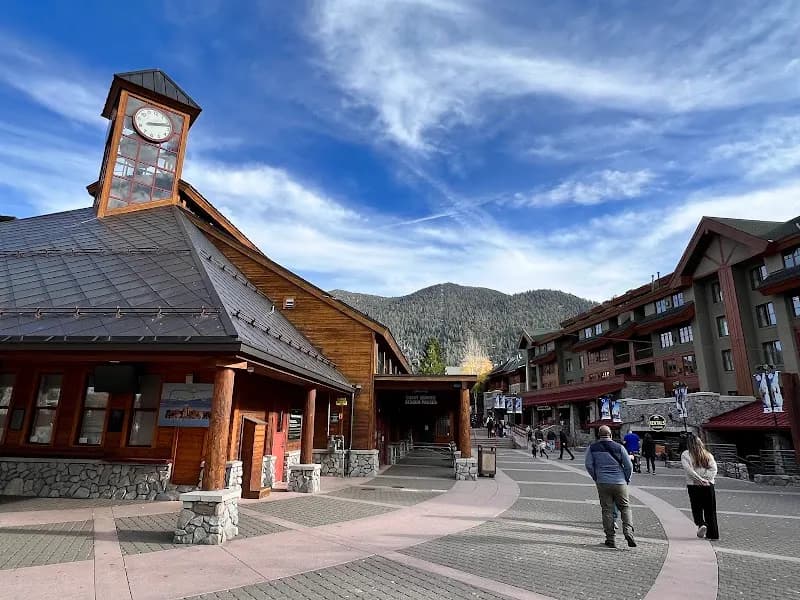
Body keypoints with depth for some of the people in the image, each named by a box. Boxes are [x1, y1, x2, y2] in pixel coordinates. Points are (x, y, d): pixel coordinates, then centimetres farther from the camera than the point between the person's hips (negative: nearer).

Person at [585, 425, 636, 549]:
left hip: (602, 483, 0)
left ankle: (611, 539, 6)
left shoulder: (592, 448, 3)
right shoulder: (619, 447, 1)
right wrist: (627, 480, 15)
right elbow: (629, 465, 1)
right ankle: (628, 531, -5)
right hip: (620, 483, 0)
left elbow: (589, 465, -2)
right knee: (625, 507, 13)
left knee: (607, 510, 5)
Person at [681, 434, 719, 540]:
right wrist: (706, 479, -4)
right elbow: (714, 469, -2)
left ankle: (701, 524, -13)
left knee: (696, 508, 11)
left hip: (693, 485, -3)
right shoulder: (708, 454, 7)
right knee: (710, 510, 11)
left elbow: (689, 470, -13)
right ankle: (713, 534, 14)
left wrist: (700, 480, -10)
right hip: (709, 485, 3)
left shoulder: (685, 455, -2)